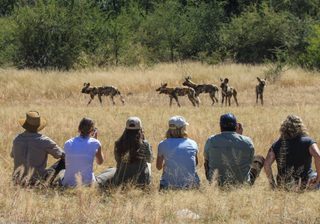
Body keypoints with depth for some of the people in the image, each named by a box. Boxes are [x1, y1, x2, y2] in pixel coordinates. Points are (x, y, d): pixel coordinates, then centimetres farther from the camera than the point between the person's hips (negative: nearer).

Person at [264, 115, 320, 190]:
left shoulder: (277, 145, -1)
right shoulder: (308, 142, -8)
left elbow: (267, 165, -11)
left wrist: (272, 183, 1)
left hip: (283, 185, 4)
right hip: (304, 184, -4)